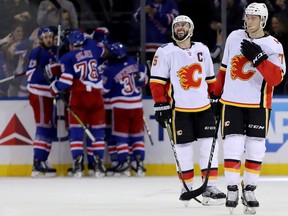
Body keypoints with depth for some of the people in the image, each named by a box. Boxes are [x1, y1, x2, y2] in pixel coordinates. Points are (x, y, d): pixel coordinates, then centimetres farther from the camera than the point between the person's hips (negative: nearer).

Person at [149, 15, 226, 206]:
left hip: (204, 106, 4)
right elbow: (157, 82, -6)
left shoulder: (202, 50, 9)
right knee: (184, 149, 0)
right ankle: (187, 187, 12)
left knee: (209, 147, -2)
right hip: (180, 109, -4)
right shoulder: (165, 52, -4)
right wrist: (161, 105, -11)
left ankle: (210, 187, 0)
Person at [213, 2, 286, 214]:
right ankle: (232, 190, -1)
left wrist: (258, 57, -26)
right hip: (232, 101, 1)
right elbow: (224, 68, 15)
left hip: (258, 104, -1)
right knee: (233, 145, -6)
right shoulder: (234, 37, 4)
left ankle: (249, 190, 12)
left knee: (255, 148, 1)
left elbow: (276, 78, -18)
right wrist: (217, 93, 16)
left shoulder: (273, 46, -6)